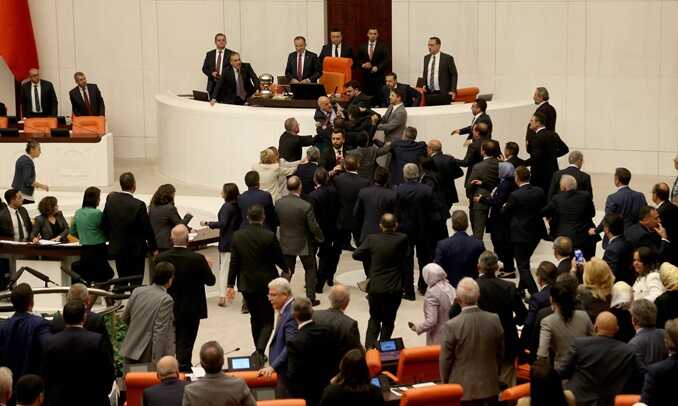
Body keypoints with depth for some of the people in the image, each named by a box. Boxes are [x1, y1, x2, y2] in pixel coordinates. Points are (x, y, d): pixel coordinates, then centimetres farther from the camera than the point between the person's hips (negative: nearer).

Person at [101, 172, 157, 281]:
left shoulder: (111, 199, -6)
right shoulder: (139, 205, -21)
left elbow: (104, 224, 2)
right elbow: (147, 229, -13)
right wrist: (154, 248, 0)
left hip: (117, 248, 5)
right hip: (136, 250, -5)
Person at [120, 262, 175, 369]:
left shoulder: (137, 291, 3)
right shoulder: (166, 300, -16)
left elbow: (125, 318, 16)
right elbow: (160, 332, -19)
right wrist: (156, 361, -18)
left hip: (131, 351, 6)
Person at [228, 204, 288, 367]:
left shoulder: (237, 236, -6)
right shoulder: (269, 236, -14)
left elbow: (234, 262, -3)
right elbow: (279, 259, -4)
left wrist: (231, 285, 4)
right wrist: (286, 270, 18)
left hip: (246, 284, 3)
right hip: (266, 284, -3)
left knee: (255, 318, 19)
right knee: (267, 321, 4)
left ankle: (258, 351, 27)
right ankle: (260, 350, -17)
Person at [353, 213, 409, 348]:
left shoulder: (372, 239, -9)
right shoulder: (402, 239, -13)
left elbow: (356, 255, -1)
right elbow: (406, 254, 3)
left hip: (375, 288, 1)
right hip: (394, 288, -1)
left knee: (374, 318, 19)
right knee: (388, 320, 15)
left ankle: (369, 346, 4)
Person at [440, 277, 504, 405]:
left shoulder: (452, 326, -17)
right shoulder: (494, 320, -6)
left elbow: (445, 360, -7)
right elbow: (500, 353, 6)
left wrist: (445, 382, 9)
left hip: (463, 389, -3)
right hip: (489, 387, 3)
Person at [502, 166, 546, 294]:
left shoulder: (515, 195, -20)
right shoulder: (539, 191, -6)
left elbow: (506, 212, -6)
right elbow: (543, 208, 7)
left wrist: (504, 207, 16)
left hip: (521, 235, -6)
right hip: (536, 232, 6)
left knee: (523, 266, 2)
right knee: (525, 261, 24)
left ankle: (534, 293, -7)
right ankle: (521, 289, 36)